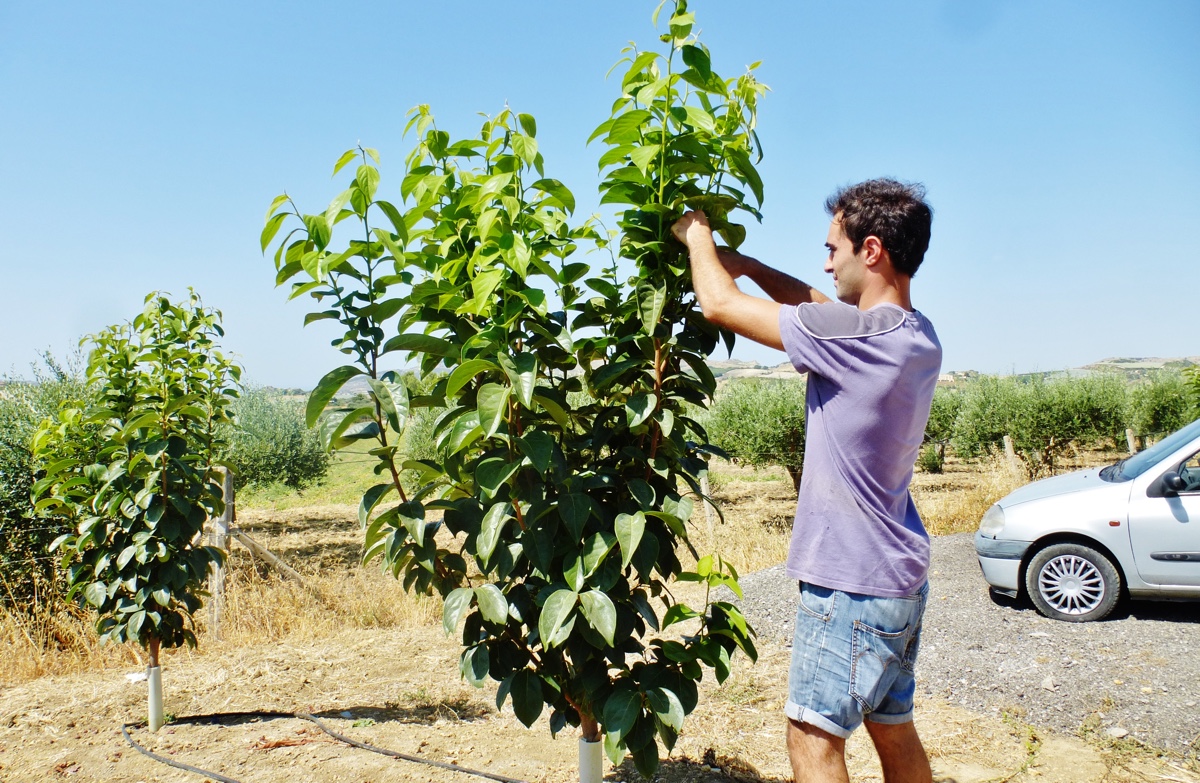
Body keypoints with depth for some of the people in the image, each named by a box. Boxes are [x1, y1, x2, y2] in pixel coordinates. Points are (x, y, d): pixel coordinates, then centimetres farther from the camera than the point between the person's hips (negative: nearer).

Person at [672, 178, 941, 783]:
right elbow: (821, 306, 20)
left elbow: (719, 304, -15)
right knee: (894, 732, 20)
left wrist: (696, 234, 3)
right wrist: (747, 264, 15)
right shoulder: (917, 335, 4)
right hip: (899, 579, 9)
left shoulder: (853, 334, -23)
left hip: (852, 582, -9)